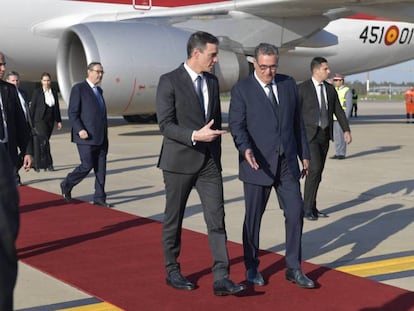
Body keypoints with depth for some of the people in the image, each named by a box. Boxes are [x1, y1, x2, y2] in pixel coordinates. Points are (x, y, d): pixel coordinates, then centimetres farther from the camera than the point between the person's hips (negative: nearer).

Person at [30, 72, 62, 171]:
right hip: (40, 120, -5)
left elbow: (57, 107, 13)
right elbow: (32, 107, -3)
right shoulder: (37, 92, -4)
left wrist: (58, 121, 9)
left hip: (50, 120, 5)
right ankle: (49, 164, -13)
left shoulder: (54, 92, 8)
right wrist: (31, 122, -5)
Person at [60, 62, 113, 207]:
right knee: (87, 165, -7)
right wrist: (80, 130, -22)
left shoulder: (99, 90, 18)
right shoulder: (78, 89, -6)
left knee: (101, 168, 4)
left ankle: (99, 198, 9)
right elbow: (72, 113, -11)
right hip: (86, 136, -7)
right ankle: (67, 185, 17)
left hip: (101, 137, 7)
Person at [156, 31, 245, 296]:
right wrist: (195, 136, -28)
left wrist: (216, 154, 15)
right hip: (180, 161, -5)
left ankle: (221, 279, -5)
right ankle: (172, 271, 24)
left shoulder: (212, 81, 10)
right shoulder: (169, 81, -9)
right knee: (174, 219, 8)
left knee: (217, 219, -4)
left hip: (209, 162, 5)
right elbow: (166, 124, -16)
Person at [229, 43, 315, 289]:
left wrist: (304, 155, 12)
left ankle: (294, 269, 12)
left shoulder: (289, 84, 7)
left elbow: (297, 122, 12)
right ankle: (252, 267, 23)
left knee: (296, 213, 0)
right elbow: (237, 126, -10)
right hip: (258, 164, -3)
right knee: (254, 217, 7)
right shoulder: (242, 90, -5)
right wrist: (245, 149, -29)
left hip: (287, 163, 4)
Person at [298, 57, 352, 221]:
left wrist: (346, 130, -2)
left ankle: (312, 207, 18)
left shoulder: (330, 88, 8)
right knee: (314, 169, -17)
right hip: (309, 134, -6)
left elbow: (338, 111, 9)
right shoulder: (302, 88, -10)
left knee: (318, 171, 9)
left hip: (325, 135, 6)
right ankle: (307, 208, -7)